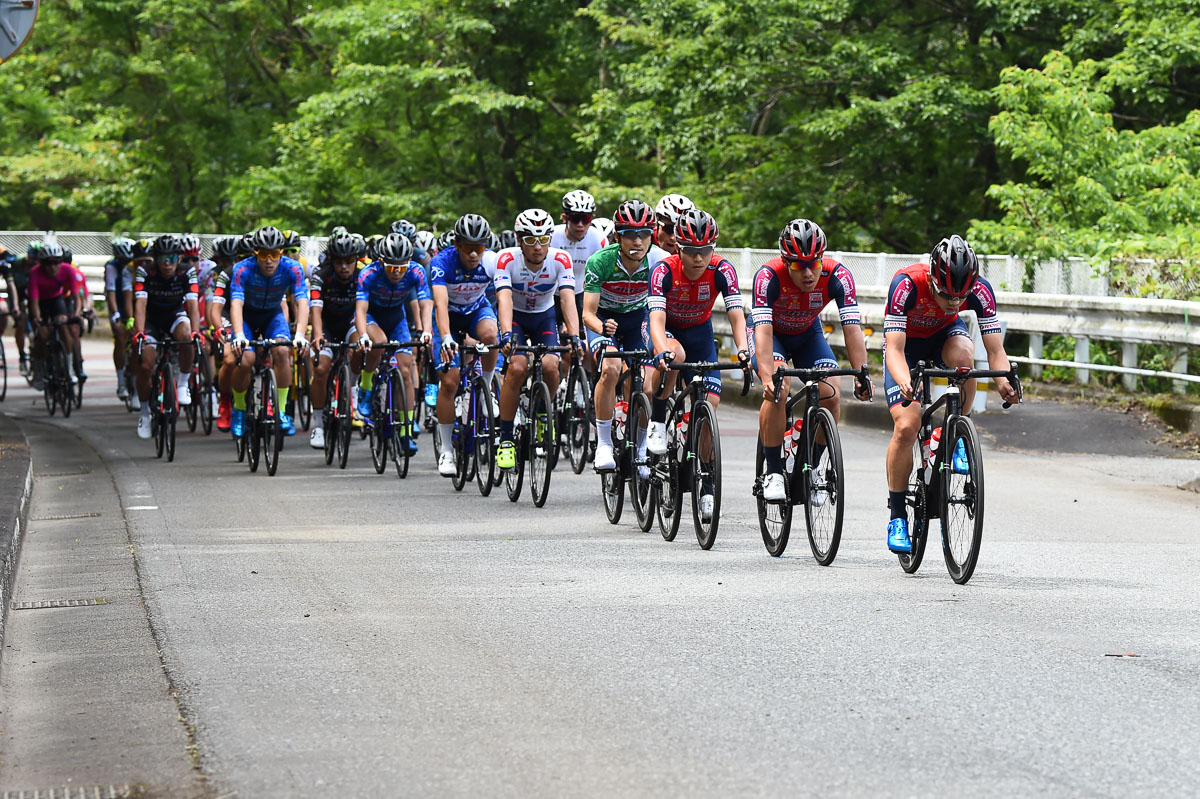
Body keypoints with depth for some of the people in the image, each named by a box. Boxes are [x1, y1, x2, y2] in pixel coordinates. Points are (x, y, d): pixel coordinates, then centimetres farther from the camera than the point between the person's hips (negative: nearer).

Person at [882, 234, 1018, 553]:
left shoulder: (980, 290, -29)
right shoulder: (906, 284, -36)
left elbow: (995, 349, -29)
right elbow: (894, 349, -40)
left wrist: (1004, 380, -50)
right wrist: (905, 382, -60)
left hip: (945, 333, 2)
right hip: (907, 340, -2)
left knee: (963, 354, -36)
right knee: (907, 426, -18)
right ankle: (897, 518, -4)